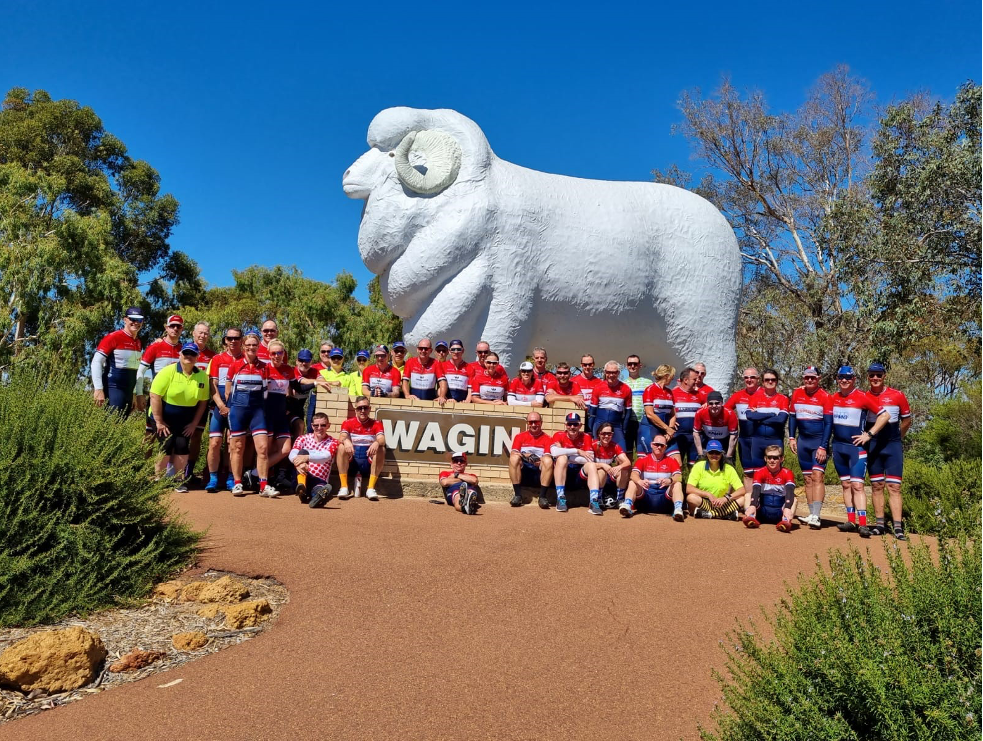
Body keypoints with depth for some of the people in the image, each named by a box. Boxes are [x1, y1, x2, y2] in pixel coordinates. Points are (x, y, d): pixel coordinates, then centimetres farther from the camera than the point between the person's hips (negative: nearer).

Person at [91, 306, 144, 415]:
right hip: (113, 390, -7)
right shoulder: (113, 337, -9)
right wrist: (98, 389, -20)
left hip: (129, 392, 7)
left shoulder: (139, 343, 13)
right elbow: (96, 363, -13)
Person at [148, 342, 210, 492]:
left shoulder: (202, 376, -5)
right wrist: (159, 422, -16)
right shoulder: (168, 371, -15)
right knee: (166, 445, -10)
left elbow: (203, 401, 1)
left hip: (185, 421, 3)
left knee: (182, 446, -4)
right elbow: (155, 396, -16)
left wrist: (194, 423, -3)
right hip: (164, 418, -3)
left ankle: (179, 480, 9)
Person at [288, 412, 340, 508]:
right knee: (303, 451, -24)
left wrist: (306, 457, -38)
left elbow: (325, 457, -19)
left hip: (320, 481, -1)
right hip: (302, 478, 2)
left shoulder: (332, 442, 4)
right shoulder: (303, 438, 9)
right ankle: (301, 488, -43)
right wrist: (298, 463, -36)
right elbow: (292, 454, -11)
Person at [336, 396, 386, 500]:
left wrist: (377, 443, -35)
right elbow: (343, 438, -11)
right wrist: (346, 441, -36)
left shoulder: (376, 424, 7)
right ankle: (344, 487, -28)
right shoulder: (348, 423, 7)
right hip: (351, 463, 0)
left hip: (368, 463, 0)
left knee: (381, 449, -26)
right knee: (342, 447, -26)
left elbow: (382, 440, -10)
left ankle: (371, 488, -27)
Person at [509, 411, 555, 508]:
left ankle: (542, 496, -26)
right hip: (523, 473, 1)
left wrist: (541, 461, -27)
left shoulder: (547, 439, 9)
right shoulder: (520, 437, 13)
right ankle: (517, 495, -23)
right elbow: (513, 453, 0)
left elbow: (548, 458, -4)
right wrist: (524, 455, -20)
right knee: (514, 458, -26)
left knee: (548, 460, -29)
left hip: (540, 474, -1)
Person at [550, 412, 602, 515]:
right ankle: (560, 498, -30)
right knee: (562, 458, -30)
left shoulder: (586, 437, 0)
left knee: (592, 466, -24)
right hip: (563, 470, -1)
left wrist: (568, 456, -18)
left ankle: (594, 502, -36)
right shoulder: (559, 435, -5)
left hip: (579, 472, 2)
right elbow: (554, 452, -26)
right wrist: (577, 451, -21)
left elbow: (590, 459, -13)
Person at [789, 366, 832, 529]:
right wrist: (791, 438, 7)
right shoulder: (797, 394, 5)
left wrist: (823, 447, -13)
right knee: (807, 479, 8)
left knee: (817, 476, -13)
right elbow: (792, 416, 14)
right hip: (802, 440, 5)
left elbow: (828, 423, -9)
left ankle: (816, 516, -17)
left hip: (819, 441, -5)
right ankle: (812, 515, 14)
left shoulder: (825, 397, -9)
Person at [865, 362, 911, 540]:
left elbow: (906, 420, 8)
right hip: (872, 446, 2)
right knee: (876, 486, 7)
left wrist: (895, 438, 11)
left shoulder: (897, 396, -3)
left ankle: (897, 526, -5)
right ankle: (880, 523, 13)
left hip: (893, 446, -2)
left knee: (894, 486, -5)